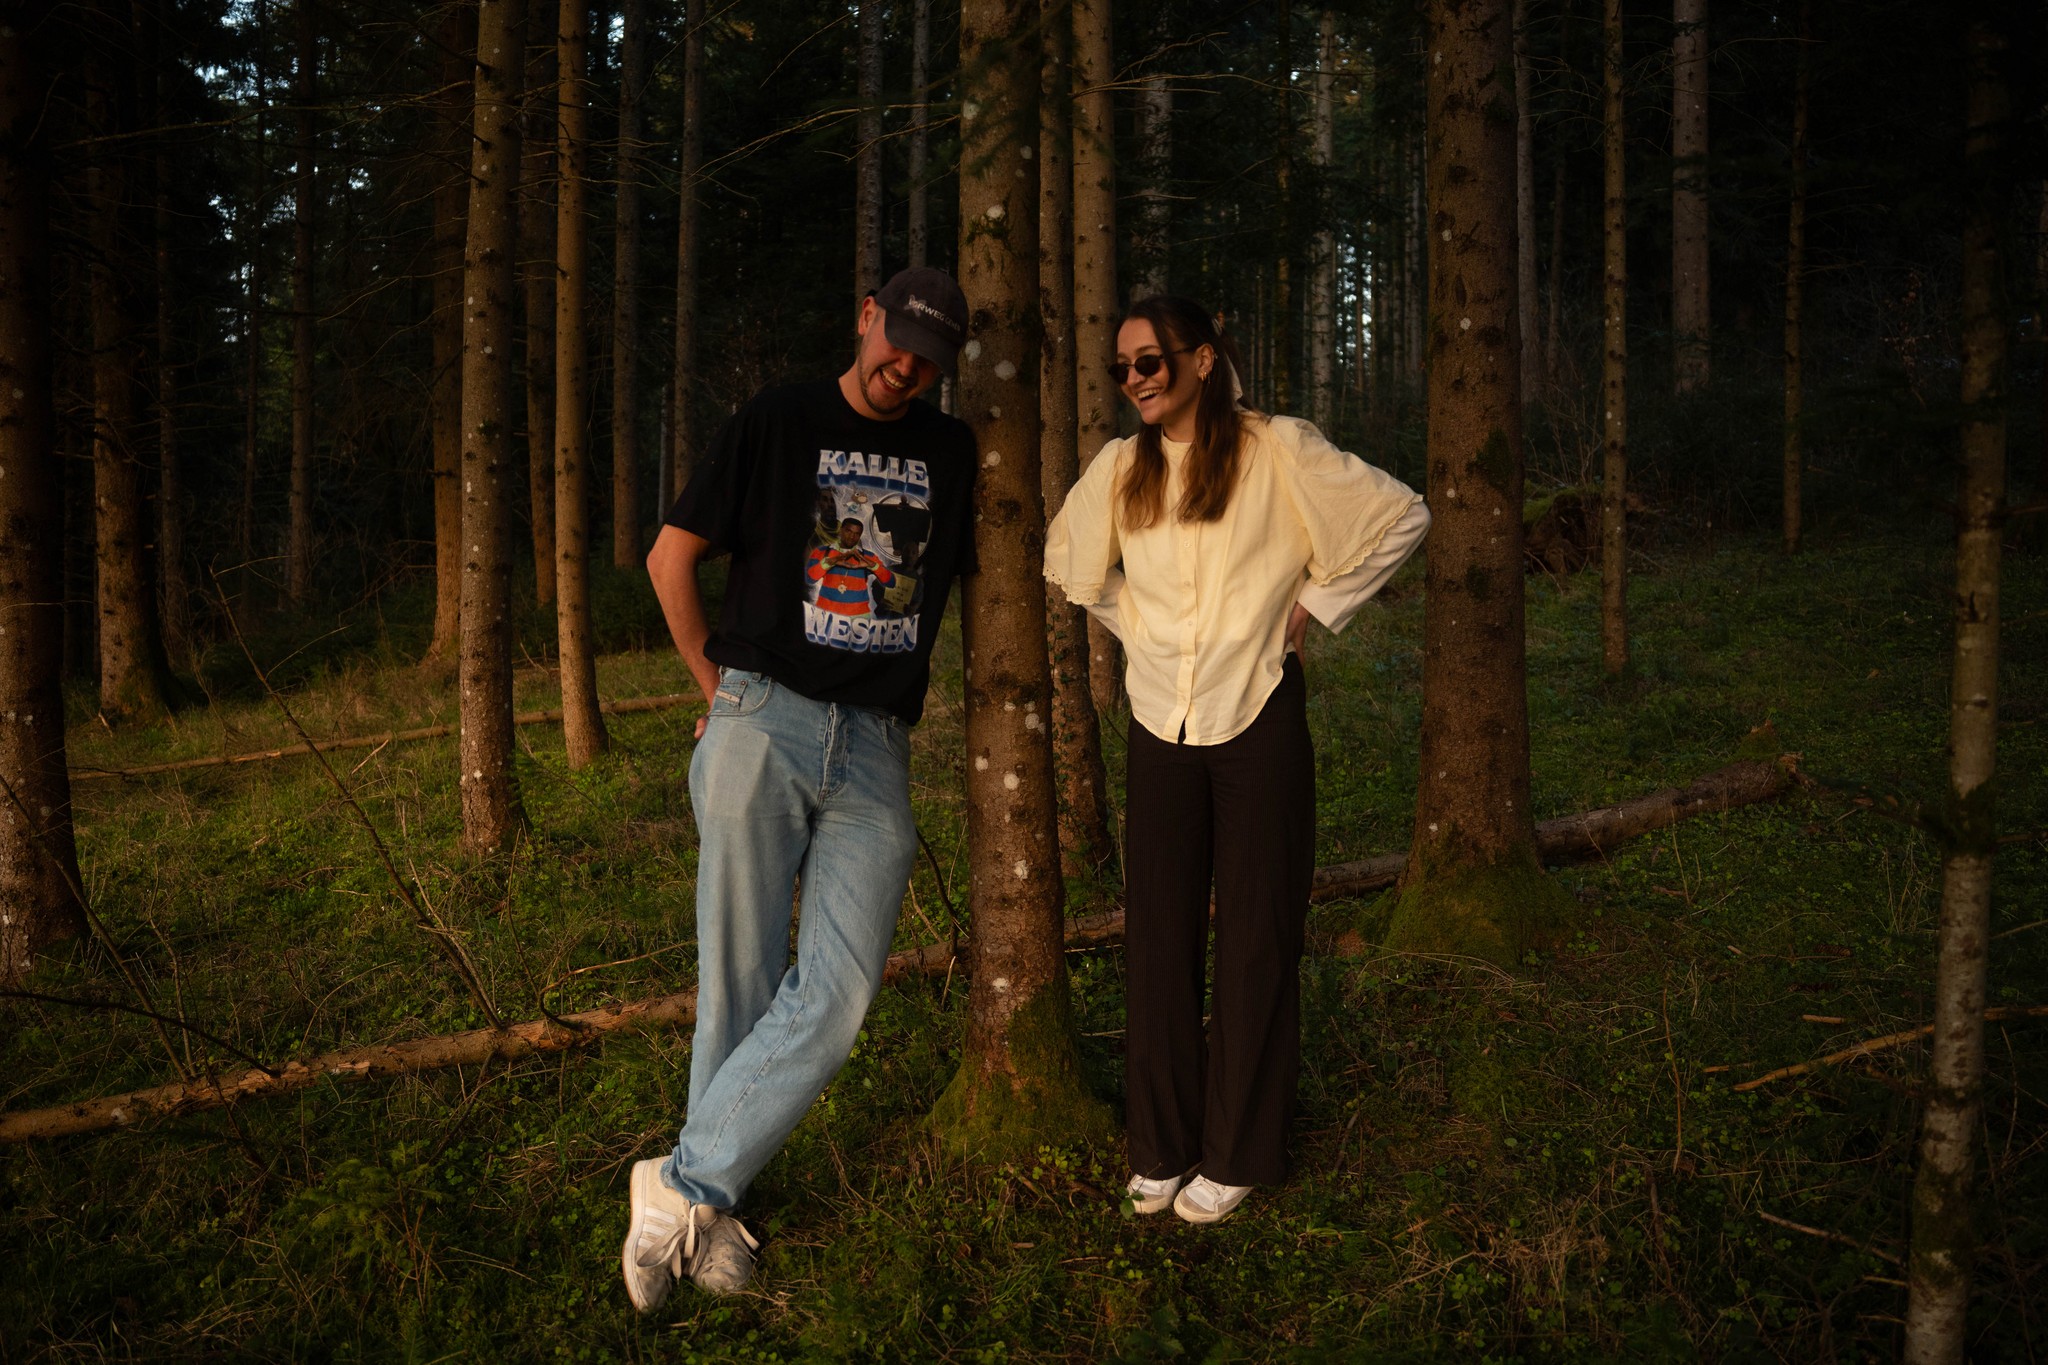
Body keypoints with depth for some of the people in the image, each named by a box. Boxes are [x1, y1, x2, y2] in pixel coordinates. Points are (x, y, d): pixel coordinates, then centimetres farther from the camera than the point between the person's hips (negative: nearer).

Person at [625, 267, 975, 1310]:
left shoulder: (952, 453, 13)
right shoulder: (778, 422, 4)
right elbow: (671, 557, 8)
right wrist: (718, 691, 6)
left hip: (876, 756, 3)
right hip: (764, 728, -3)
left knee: (837, 994, -9)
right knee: (740, 981, -1)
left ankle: (688, 1185, 2)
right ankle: (707, 1210, 13)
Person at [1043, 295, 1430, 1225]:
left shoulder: (1277, 452, -7)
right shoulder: (1119, 469, 6)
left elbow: (1401, 517, 1)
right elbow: (1067, 562, 24)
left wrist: (1315, 601, 0)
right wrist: (1133, 624, 12)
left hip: (1258, 722, -4)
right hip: (1161, 729, 4)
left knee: (1255, 941, 2)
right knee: (1158, 939, 6)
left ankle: (1237, 1156, 13)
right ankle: (1161, 1148, 18)